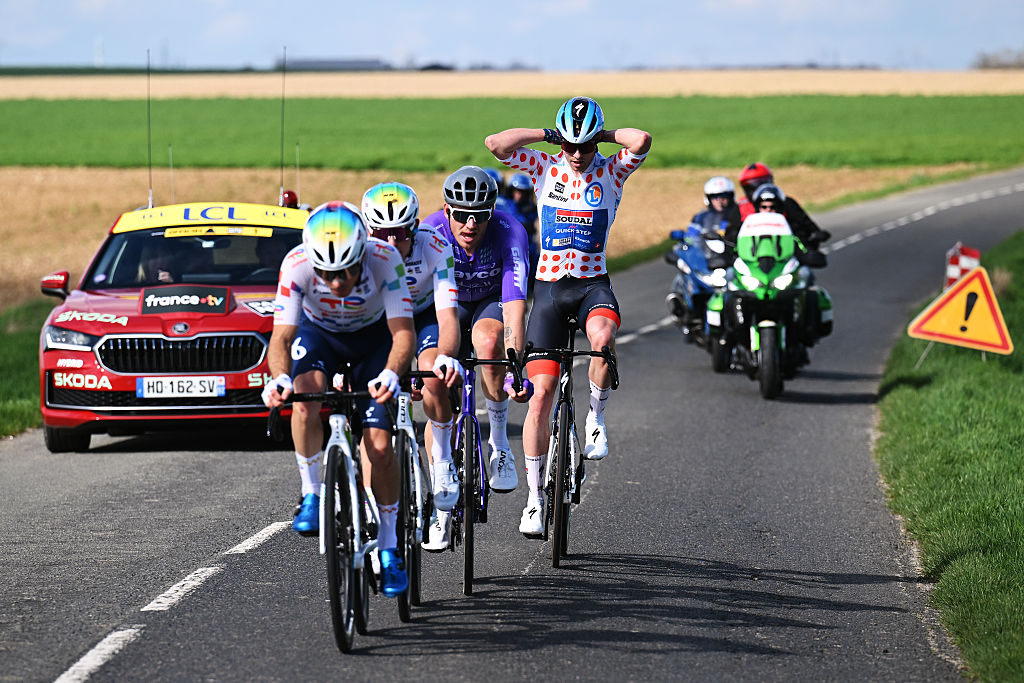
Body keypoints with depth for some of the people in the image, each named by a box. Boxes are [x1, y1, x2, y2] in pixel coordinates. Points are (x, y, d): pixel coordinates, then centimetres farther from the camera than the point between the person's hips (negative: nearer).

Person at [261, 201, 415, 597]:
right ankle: (312, 496, -12)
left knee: (379, 445, -11)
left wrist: (391, 374, -58)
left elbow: (403, 331, -38)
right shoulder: (297, 264, -33)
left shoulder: (384, 259, -35)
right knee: (305, 398, -32)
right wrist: (280, 378, -55)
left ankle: (388, 550, 6)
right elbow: (281, 337, -34)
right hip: (318, 332, 0)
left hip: (373, 335, 0)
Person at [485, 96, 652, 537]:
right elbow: (495, 144, -13)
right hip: (549, 285, 1)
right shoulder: (546, 169, 1)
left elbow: (642, 141, -22)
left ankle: (597, 416, -12)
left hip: (593, 283, -1)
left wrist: (603, 135, -8)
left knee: (603, 336, -38)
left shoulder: (610, 173, -2)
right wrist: (546, 134, -7)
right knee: (541, 392, -5)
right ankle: (534, 496, 4)